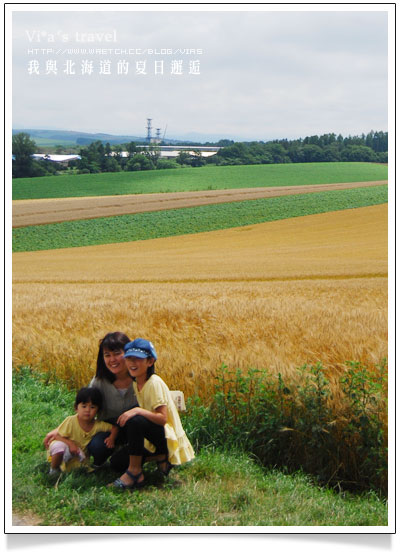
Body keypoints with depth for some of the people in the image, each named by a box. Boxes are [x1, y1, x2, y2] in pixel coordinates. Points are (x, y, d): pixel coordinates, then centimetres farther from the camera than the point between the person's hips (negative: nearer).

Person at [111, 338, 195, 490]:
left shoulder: (154, 383, -18)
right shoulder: (136, 383, 6)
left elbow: (162, 418, -25)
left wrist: (137, 411, -37)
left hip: (169, 437, -9)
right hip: (151, 438, 9)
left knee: (135, 421, -35)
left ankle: (135, 471, -23)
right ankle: (160, 457, 8)